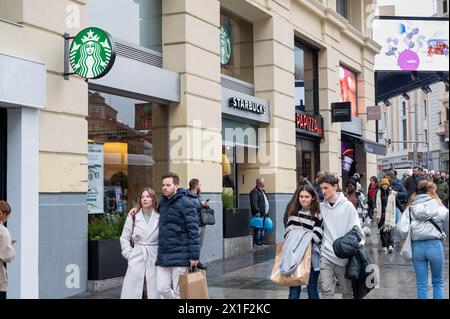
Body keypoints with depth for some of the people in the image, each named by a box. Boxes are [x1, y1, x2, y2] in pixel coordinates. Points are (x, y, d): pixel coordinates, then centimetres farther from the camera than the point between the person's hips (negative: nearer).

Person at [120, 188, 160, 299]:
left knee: (154, 292, 1)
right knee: (132, 293, 2)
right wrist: (129, 254, 2)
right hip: (136, 261, 1)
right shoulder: (133, 217, 2)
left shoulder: (160, 217, -1)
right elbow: (124, 238, 9)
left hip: (155, 260, -1)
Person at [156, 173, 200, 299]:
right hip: (163, 256, 6)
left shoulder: (185, 204, -9)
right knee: (162, 288, 5)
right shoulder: (162, 202, 11)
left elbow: (193, 231, -12)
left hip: (179, 256, -6)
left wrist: (194, 255, -17)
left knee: (179, 292, 2)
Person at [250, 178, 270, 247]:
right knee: (258, 228, -8)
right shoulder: (254, 192, -12)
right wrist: (257, 211, -26)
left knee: (263, 228, 13)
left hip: (264, 213, 10)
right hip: (259, 214, -10)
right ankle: (256, 241, -4)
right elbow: (254, 203, -21)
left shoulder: (262, 191, 20)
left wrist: (267, 212, 23)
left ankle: (262, 240, 20)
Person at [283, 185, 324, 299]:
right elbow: (288, 232, 10)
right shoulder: (293, 212, 11)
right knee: (294, 291, 1)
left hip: (311, 256, -3)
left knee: (312, 290, 8)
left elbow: (317, 237, -9)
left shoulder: (318, 214, -2)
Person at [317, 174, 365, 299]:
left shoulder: (347, 205, -5)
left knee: (347, 291, 10)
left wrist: (359, 244, -11)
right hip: (325, 255, 2)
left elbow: (357, 228, -3)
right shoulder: (321, 207, 4)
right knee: (327, 290, 2)